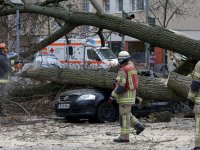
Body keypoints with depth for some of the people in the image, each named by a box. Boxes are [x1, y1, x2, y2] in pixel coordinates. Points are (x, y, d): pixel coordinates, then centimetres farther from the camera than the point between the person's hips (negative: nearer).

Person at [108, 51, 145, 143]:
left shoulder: (122, 71, -19)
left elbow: (120, 86, -24)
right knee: (125, 114, 20)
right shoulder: (131, 68, 11)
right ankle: (138, 126, 12)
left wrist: (112, 97, -21)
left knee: (124, 116, -4)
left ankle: (124, 137, -2)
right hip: (131, 94, 9)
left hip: (125, 96, -9)